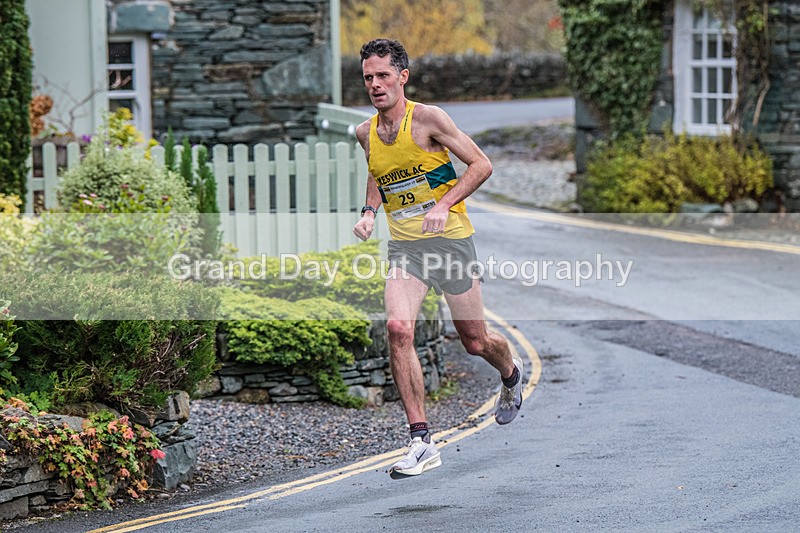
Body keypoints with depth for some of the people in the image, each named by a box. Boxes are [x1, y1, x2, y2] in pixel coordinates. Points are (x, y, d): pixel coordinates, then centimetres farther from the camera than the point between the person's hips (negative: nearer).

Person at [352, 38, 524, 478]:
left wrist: (444, 205, -20)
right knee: (398, 329, -21)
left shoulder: (427, 118, -11)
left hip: (450, 240, -3)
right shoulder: (366, 133, 5)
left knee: (475, 341, 7)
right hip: (404, 247, 4)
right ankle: (422, 442, -19)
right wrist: (369, 211, 7)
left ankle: (511, 375, 46)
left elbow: (481, 165, -9)